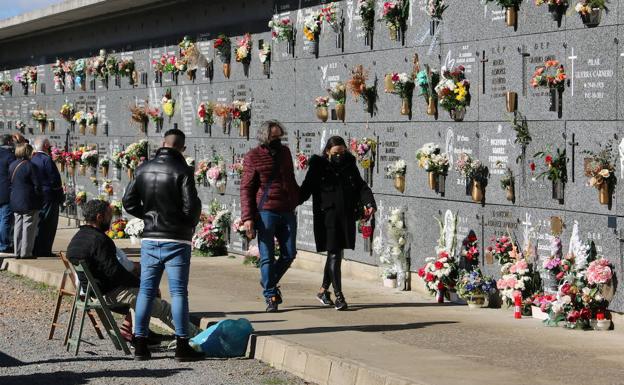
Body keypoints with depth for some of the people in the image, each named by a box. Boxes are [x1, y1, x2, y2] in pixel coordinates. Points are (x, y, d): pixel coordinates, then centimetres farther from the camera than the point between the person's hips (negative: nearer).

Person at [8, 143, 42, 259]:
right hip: (29, 202, -7)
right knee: (28, 227, 0)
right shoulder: (30, 166, -15)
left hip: (15, 201, 7)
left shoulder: (12, 165, 6)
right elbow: (36, 185, -14)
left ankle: (17, 252, 15)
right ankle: (26, 252, 0)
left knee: (18, 226, 13)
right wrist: (39, 196, -2)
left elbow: (10, 181, 13)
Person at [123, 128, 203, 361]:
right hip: (176, 240, -4)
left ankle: (140, 344, 9)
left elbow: (129, 201, 7)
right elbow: (191, 206, -16)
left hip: (150, 239, 5)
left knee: (146, 291, 9)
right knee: (178, 292, 0)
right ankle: (182, 346, 0)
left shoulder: (144, 169, 5)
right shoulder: (182, 171, -12)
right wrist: (190, 225, 4)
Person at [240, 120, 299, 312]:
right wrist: (247, 217, -12)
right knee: (267, 257, -1)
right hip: (265, 212, -5)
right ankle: (270, 296, 7)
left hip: (287, 211, 5)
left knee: (289, 254, 6)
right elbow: (246, 188, -5)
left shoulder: (285, 152, 11)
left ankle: (269, 281, 28)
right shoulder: (253, 157, -4)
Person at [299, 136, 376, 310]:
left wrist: (369, 203, -8)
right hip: (327, 216, -4)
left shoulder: (350, 165, 9)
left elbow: (361, 186, 9)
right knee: (334, 255, -7)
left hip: (346, 216, 4)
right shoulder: (318, 166, -1)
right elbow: (306, 189, 1)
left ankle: (323, 290, 29)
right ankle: (339, 296, -6)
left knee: (335, 253, 12)